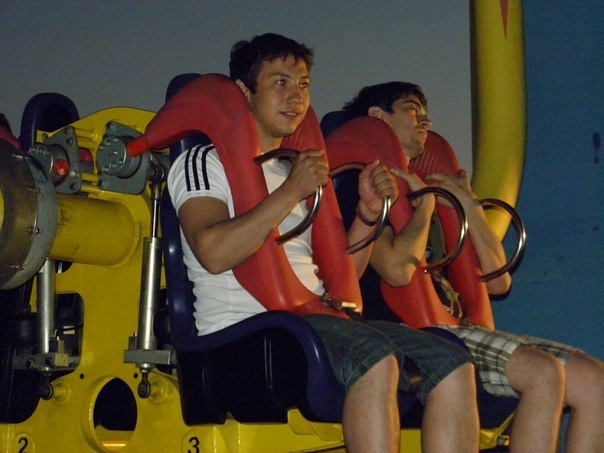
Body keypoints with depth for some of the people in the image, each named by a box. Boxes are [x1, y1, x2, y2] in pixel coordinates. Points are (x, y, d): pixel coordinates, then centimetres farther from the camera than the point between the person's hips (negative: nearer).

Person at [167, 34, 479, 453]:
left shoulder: (296, 173, 28)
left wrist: (368, 211, 9)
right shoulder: (206, 163, 7)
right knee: (374, 358, -35)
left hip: (314, 321, 7)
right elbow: (213, 253, -14)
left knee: (453, 364, -14)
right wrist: (291, 193, -12)